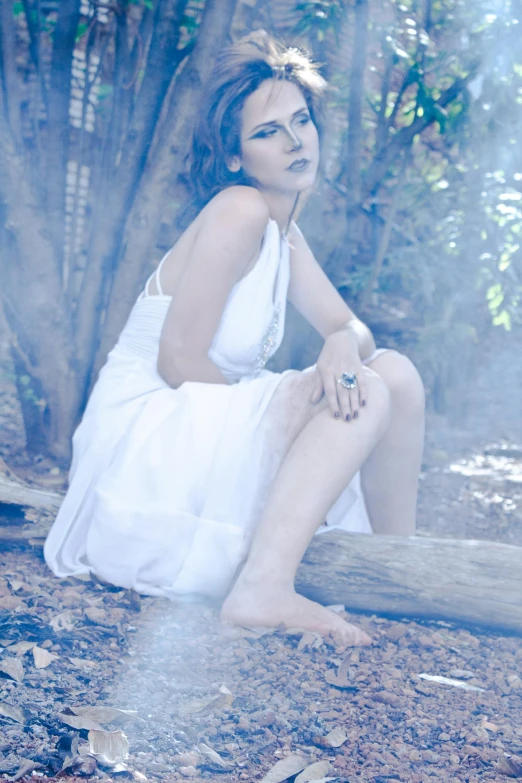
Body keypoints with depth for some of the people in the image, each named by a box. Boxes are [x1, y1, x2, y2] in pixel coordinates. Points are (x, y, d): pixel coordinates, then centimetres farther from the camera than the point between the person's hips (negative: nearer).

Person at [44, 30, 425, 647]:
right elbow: (178, 360, -20)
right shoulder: (241, 210, -15)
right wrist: (283, 406, -11)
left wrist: (342, 346, -13)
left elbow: (350, 328, 11)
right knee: (366, 395, -19)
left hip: (208, 437, 9)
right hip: (144, 451, -9)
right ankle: (262, 590, -29)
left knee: (394, 374, 2)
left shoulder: (283, 234, 13)